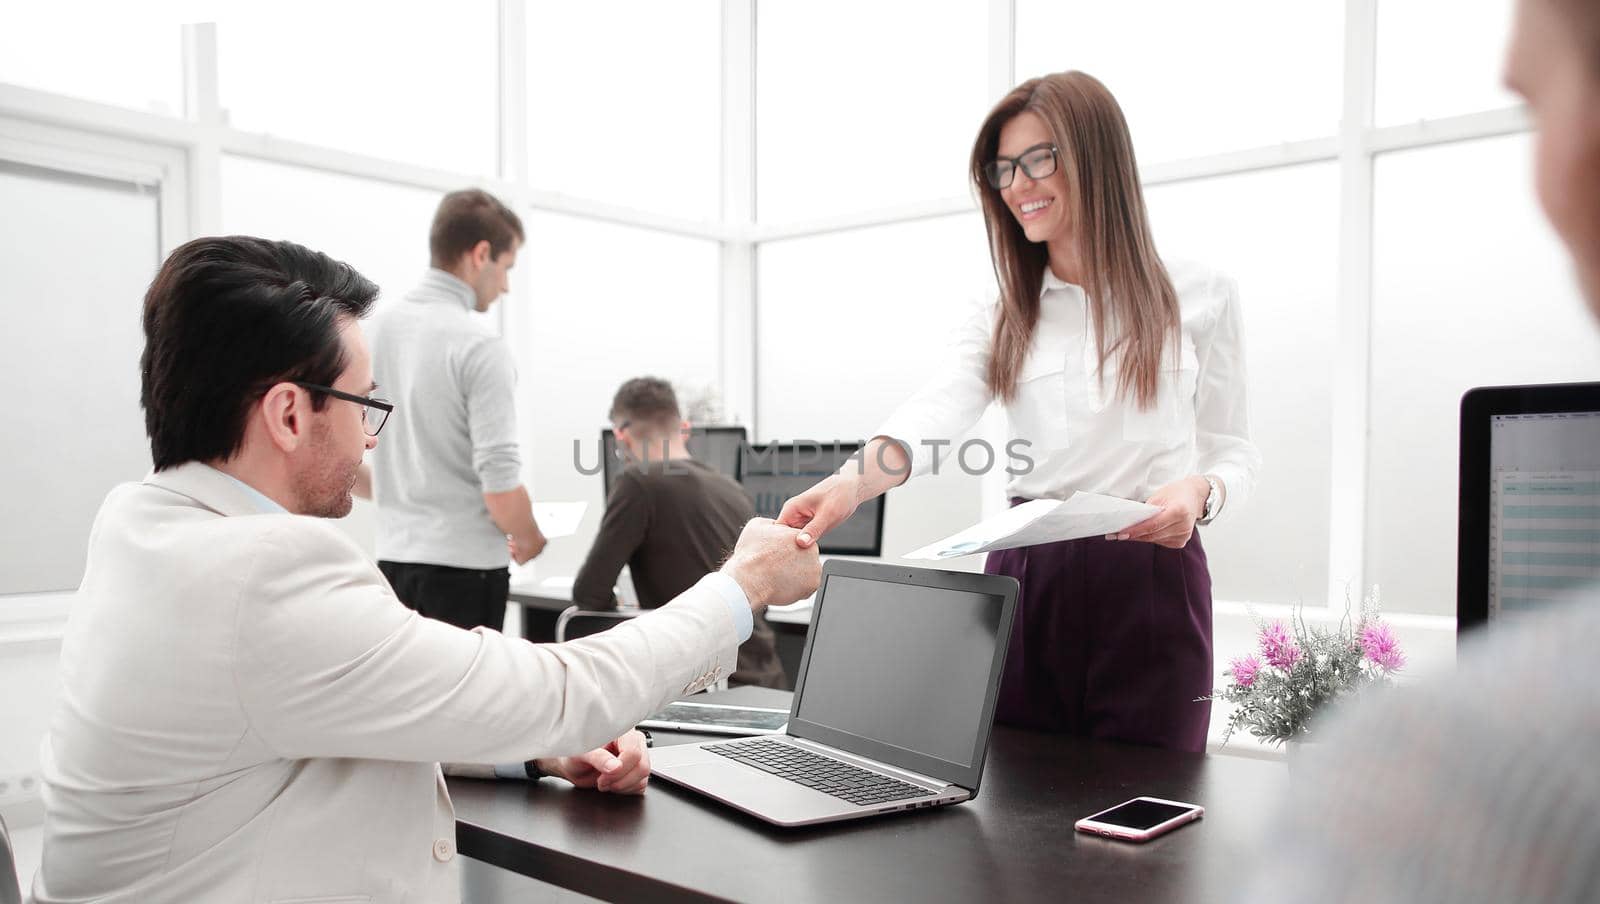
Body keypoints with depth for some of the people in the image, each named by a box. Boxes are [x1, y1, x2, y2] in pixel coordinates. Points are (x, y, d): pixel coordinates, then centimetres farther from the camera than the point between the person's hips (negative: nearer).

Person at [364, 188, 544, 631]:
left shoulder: (377, 328, 6)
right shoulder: (480, 345, -15)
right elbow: (500, 486, -19)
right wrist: (528, 540, 0)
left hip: (394, 557, 7)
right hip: (464, 564, -7)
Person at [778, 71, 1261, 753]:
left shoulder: (1200, 298, 5)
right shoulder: (1003, 321, 9)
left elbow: (1232, 448, 9)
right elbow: (933, 416, -11)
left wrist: (1199, 492, -15)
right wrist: (851, 483, -30)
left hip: (1152, 576, -2)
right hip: (1026, 577, 2)